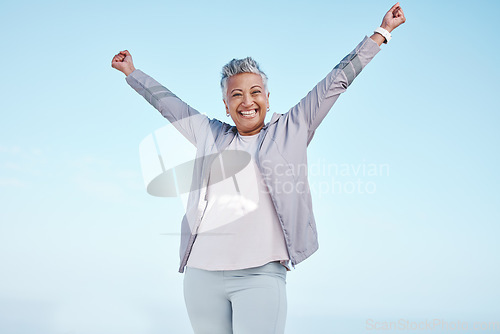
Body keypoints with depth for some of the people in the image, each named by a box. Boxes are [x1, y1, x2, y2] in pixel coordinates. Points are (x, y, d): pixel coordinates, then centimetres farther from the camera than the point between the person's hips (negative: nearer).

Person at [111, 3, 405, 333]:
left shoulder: (291, 130, 12)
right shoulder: (208, 134, 19)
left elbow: (336, 81, 15)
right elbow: (167, 103, 32)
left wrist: (382, 31, 20)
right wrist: (132, 71, 44)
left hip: (261, 275, -3)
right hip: (201, 273, 3)